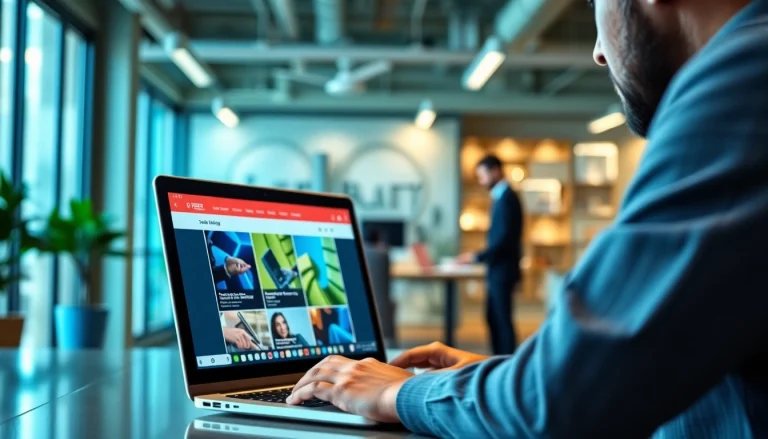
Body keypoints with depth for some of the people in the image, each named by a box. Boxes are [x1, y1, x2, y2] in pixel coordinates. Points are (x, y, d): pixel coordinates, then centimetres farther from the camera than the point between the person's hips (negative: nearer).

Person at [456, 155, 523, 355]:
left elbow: (505, 238, -22)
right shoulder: (501, 197, 13)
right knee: (493, 317, 14)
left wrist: (477, 257, -18)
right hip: (497, 270, 10)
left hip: (502, 271, -10)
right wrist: (482, 257, 12)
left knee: (502, 319, -3)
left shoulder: (506, 198, -17)